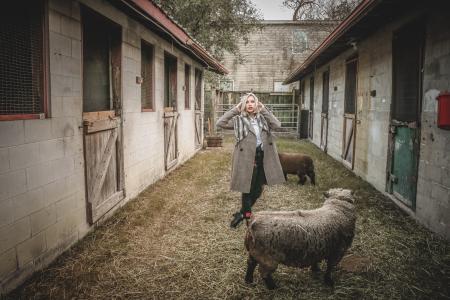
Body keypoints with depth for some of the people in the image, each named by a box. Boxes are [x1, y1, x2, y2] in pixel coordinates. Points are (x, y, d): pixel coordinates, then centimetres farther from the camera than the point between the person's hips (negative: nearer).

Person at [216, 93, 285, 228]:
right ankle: (246, 212, 28)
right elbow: (220, 123, -12)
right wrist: (235, 109, -10)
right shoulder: (239, 119, -2)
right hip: (247, 158, -4)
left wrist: (264, 110, -5)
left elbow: (277, 125, -6)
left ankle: (243, 212, 33)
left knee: (258, 189, 13)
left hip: (263, 157, 5)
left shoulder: (263, 118, 8)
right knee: (247, 188, 4)